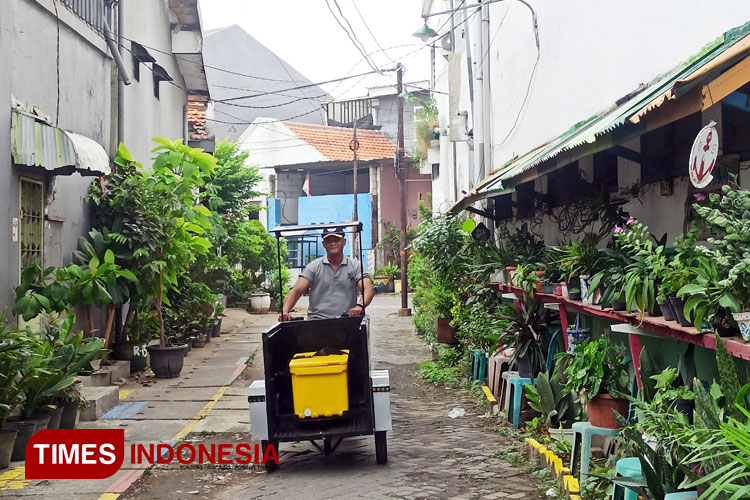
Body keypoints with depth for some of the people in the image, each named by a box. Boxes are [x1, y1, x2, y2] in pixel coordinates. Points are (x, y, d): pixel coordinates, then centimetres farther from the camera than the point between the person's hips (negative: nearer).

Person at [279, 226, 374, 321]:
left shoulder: (355, 266, 10)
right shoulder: (314, 267, 11)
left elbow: (368, 289, -3)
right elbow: (296, 291, 2)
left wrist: (360, 306, -26)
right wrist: (284, 312, -16)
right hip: (316, 322, -1)